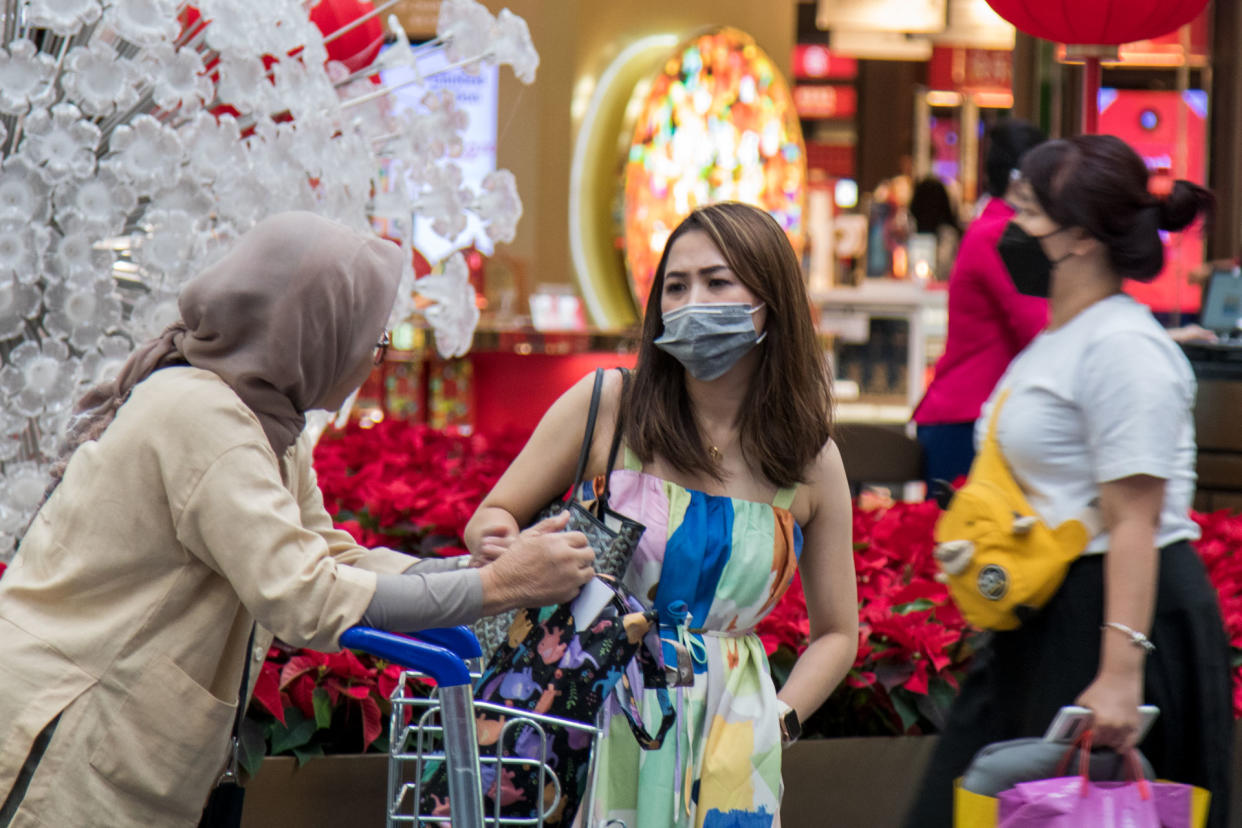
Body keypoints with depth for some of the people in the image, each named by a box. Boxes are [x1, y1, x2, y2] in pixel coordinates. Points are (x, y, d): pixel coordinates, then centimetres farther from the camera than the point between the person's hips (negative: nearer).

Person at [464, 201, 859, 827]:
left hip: (722, 734, 1)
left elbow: (836, 633, 13)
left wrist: (776, 721, -2)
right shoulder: (605, 406, -2)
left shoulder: (812, 465, 3)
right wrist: (499, 543, -15)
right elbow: (491, 518, 7)